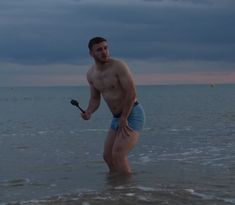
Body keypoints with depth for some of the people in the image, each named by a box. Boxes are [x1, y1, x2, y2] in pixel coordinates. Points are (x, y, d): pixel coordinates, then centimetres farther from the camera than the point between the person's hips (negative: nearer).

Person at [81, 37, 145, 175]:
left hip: (133, 114, -8)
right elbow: (95, 99, 14)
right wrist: (89, 112, -8)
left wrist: (124, 119, -17)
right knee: (107, 155, 9)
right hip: (117, 117, 8)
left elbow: (132, 93, -19)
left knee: (118, 153, -19)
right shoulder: (91, 74, 6)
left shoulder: (119, 66, -15)